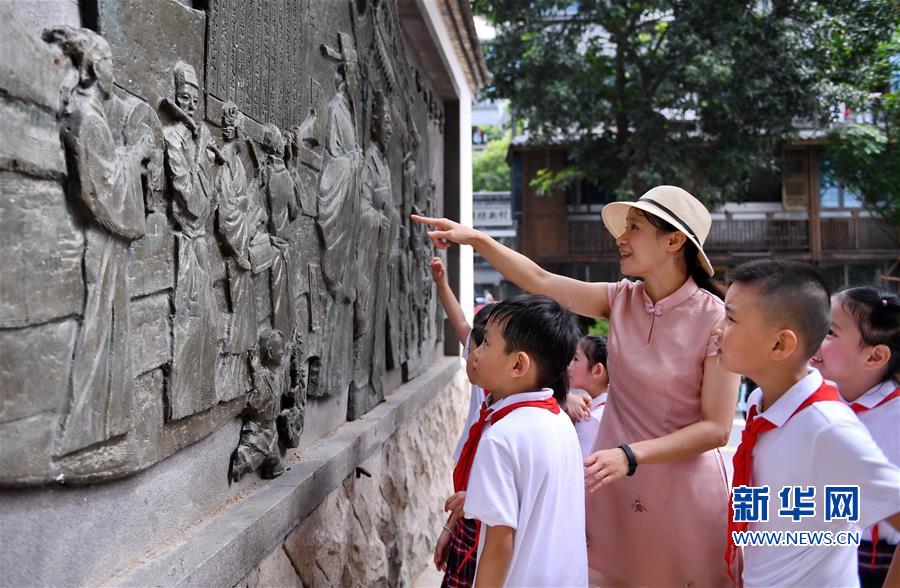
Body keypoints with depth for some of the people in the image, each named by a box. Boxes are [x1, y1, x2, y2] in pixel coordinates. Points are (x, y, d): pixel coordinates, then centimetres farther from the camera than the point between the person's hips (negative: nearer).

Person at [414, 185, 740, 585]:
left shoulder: (714, 319, -16)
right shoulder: (621, 301, -1)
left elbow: (716, 428, -16)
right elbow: (539, 281, -1)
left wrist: (630, 455, -24)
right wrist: (476, 239, -10)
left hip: (682, 494, -4)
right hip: (615, 485, 4)